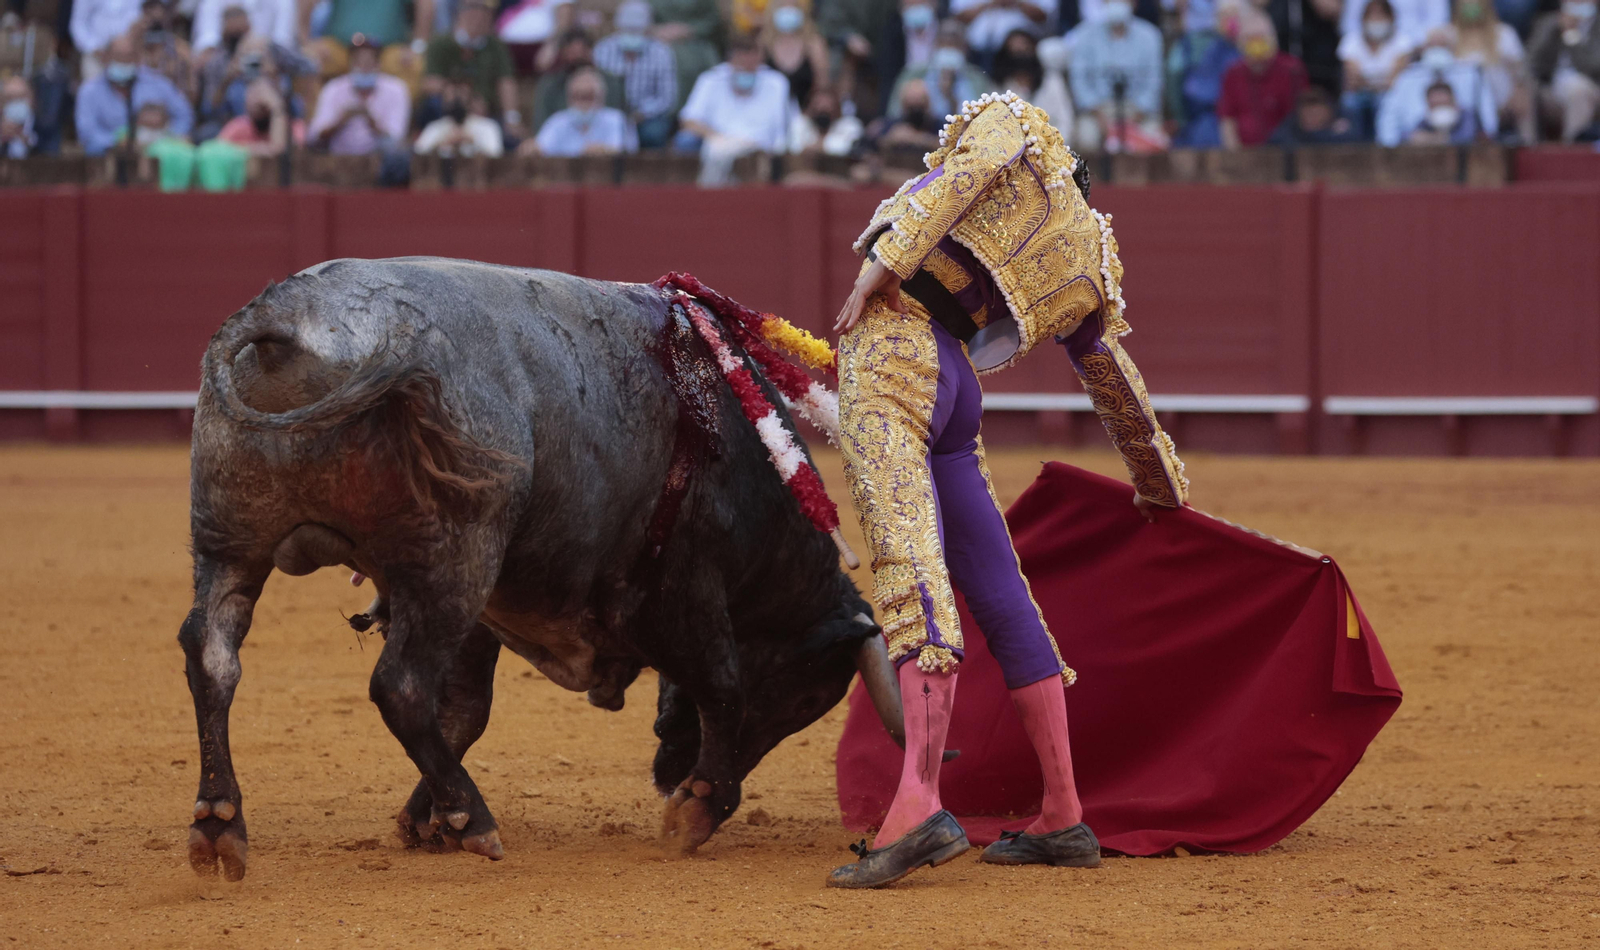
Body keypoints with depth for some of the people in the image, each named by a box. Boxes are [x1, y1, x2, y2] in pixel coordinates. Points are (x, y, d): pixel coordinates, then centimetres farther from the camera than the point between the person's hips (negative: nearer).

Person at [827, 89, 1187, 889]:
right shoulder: (1091, 273, 29)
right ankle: (1063, 818, 17)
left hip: (891, 350, -7)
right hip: (955, 392, 7)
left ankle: (919, 803, -32)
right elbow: (1120, 388, 39)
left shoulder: (1011, 121, 15)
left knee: (909, 566, -19)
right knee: (1001, 598, 14)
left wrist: (886, 260, -17)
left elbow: (966, 172, -7)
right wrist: (1162, 489, 52)